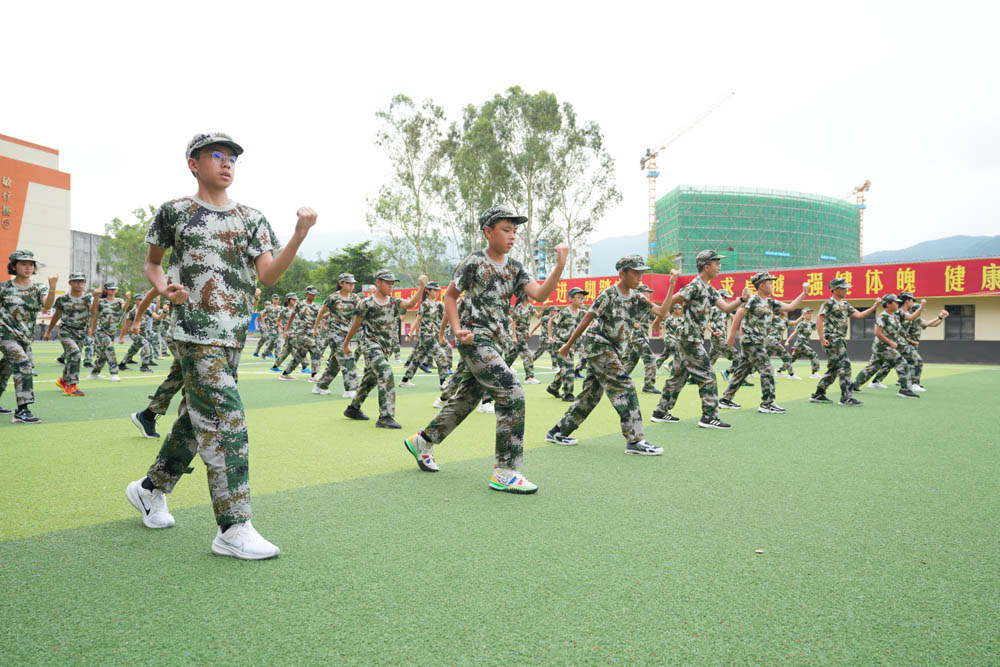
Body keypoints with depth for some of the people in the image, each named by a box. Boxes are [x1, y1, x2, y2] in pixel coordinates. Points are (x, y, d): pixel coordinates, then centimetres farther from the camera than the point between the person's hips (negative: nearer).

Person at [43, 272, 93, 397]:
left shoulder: (88, 298, -2)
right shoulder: (63, 299, -2)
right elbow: (56, 315, 13)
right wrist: (48, 331, 20)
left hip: (81, 333, 3)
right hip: (66, 330, -3)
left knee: (72, 358, 11)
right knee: (75, 354, -22)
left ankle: (63, 380, 39)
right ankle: (71, 386, -16)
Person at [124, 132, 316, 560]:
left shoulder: (250, 218, 11)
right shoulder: (174, 212, 4)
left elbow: (267, 275, 1)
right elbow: (151, 261, 16)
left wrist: (300, 235, -12)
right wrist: (163, 289, -5)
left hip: (234, 333, 5)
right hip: (196, 329, -5)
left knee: (196, 417, 14)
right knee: (225, 421, -13)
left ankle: (150, 489, 36)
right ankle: (233, 529, -7)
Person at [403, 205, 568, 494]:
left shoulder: (514, 268, 10)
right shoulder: (474, 262, -6)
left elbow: (539, 295, -3)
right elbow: (450, 295, 2)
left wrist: (560, 266, -15)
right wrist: (457, 329, -11)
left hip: (495, 343, 8)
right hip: (475, 340, -8)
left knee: (466, 399, 16)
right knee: (512, 394, -18)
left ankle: (422, 440, 36)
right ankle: (504, 472, -12)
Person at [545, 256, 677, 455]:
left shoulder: (637, 298, 9)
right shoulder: (609, 295, -11)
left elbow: (661, 311, 1)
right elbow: (587, 319, -8)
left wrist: (672, 286, -7)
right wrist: (568, 345, -4)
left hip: (613, 351, 8)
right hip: (598, 345, -8)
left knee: (591, 394, 10)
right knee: (624, 387, -16)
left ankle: (557, 432, 20)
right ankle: (635, 441, -16)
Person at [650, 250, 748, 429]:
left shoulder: (711, 290, 16)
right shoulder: (695, 285, -13)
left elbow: (726, 308, 9)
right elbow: (671, 300, -15)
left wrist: (742, 299, -6)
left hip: (694, 338, 10)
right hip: (690, 338, -10)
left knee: (678, 376, 12)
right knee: (707, 375, -6)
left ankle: (661, 412, 18)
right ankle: (709, 416, 0)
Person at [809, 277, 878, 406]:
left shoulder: (845, 305, 18)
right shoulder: (829, 303, -8)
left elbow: (859, 315, 12)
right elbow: (819, 320, -14)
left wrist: (874, 306, 2)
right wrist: (822, 339, -22)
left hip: (840, 340, 9)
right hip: (832, 339, -9)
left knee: (833, 369, 12)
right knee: (844, 365, -12)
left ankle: (818, 395, 18)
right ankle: (846, 398, -10)